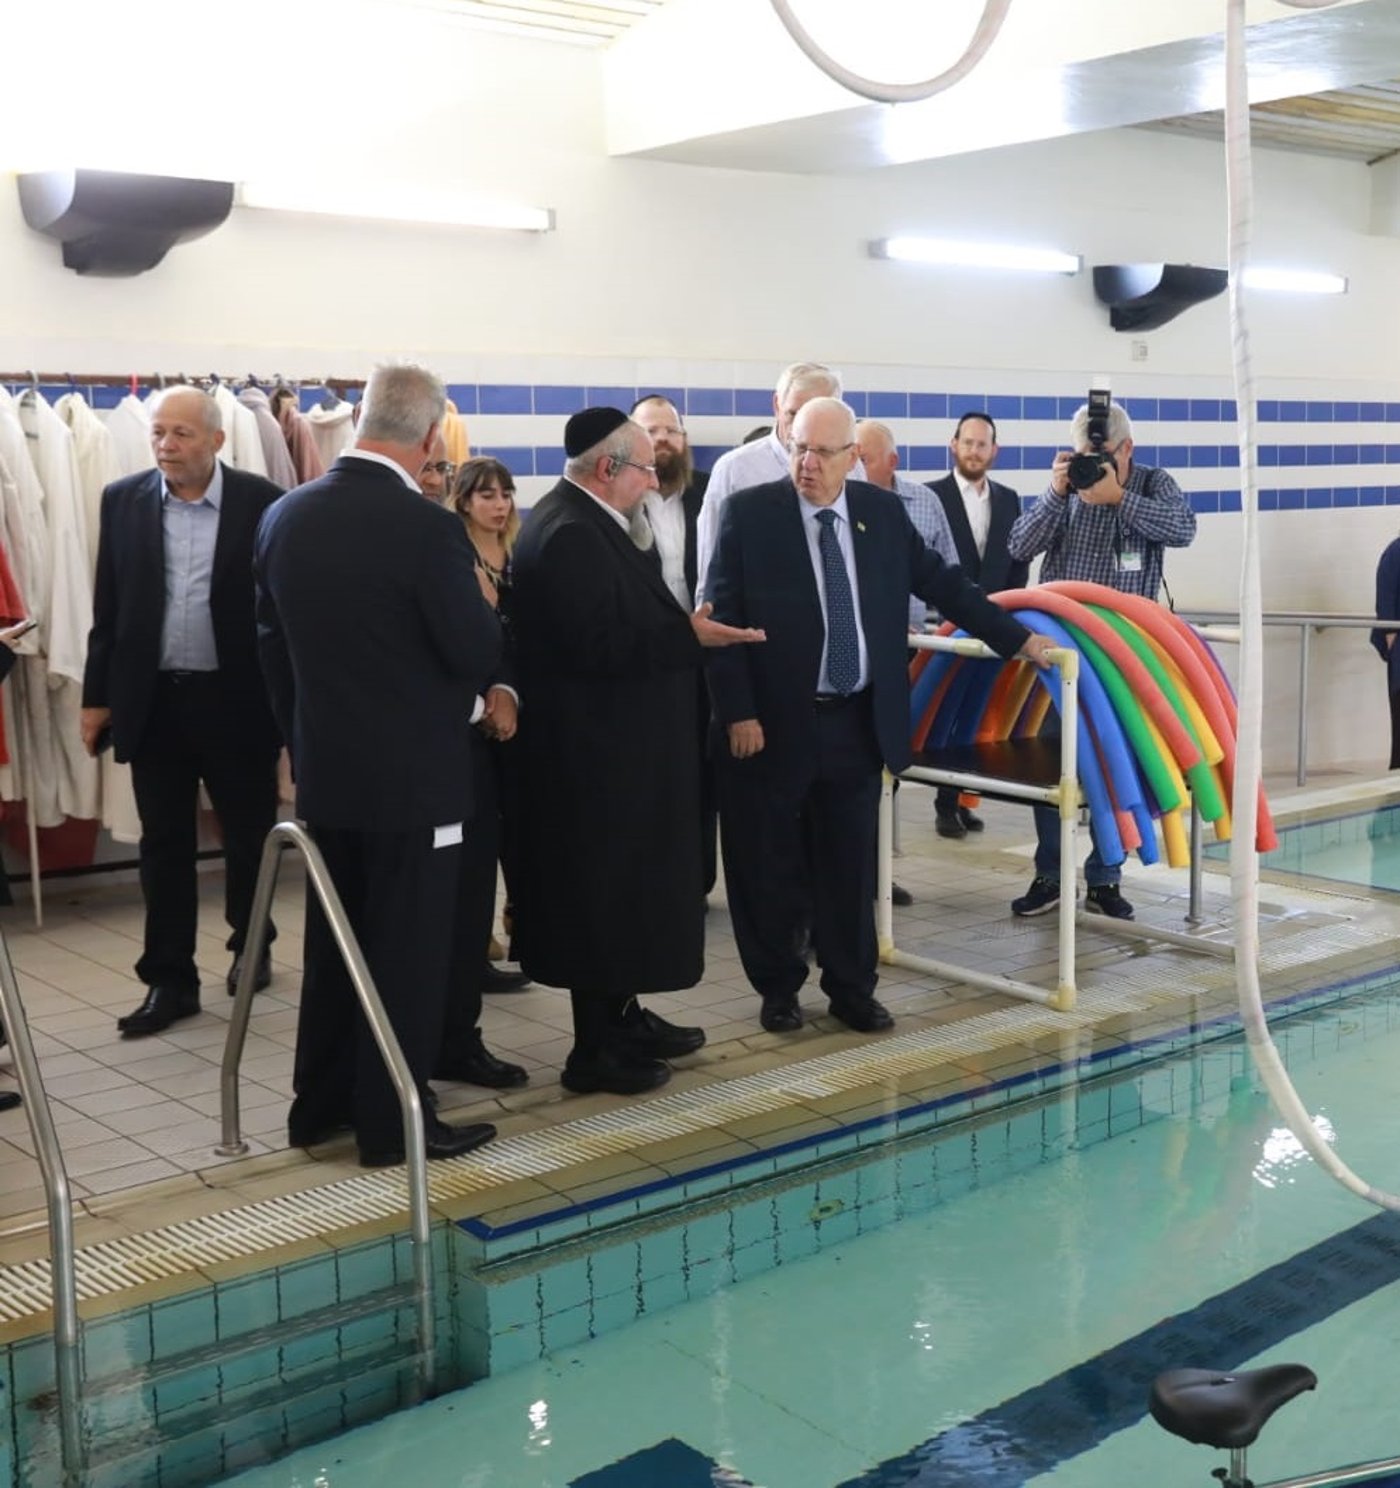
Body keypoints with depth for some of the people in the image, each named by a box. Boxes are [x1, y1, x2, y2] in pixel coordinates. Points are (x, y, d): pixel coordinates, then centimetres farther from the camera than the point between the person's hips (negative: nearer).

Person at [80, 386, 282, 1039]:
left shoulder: (262, 502, -6)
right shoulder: (123, 500, 3)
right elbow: (107, 607, 7)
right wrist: (97, 695, 5)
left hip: (237, 699, -2)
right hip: (153, 700, 2)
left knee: (250, 835, 12)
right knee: (164, 846, 5)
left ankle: (250, 943, 34)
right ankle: (170, 980, 13)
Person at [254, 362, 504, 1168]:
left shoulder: (285, 515, 1)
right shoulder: (428, 527, -20)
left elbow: (273, 643, 8)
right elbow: (480, 655, -16)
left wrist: (303, 738, 18)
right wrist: (483, 603, 5)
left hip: (325, 768, 7)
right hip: (415, 774, -6)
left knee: (335, 942, 18)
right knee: (409, 951, 5)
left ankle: (321, 1104, 28)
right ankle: (393, 1122, 13)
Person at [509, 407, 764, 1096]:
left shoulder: (589, 523, 12)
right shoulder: (570, 534, -20)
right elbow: (597, 646, -27)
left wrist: (681, 623, 6)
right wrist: (688, 636, -23)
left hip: (617, 747, 11)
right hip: (599, 754, -11)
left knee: (626, 886, 19)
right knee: (604, 892, -1)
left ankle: (624, 1019, 32)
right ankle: (596, 1050, 10)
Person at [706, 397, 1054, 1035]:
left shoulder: (884, 511, 5)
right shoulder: (749, 513, -6)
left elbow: (942, 584, 14)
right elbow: (723, 618, -7)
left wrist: (1017, 639, 13)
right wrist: (738, 713, -13)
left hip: (859, 723, 3)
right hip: (773, 724, -3)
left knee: (851, 867, 10)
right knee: (770, 868, 7)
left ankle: (851, 989, 24)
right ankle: (778, 988, 24)